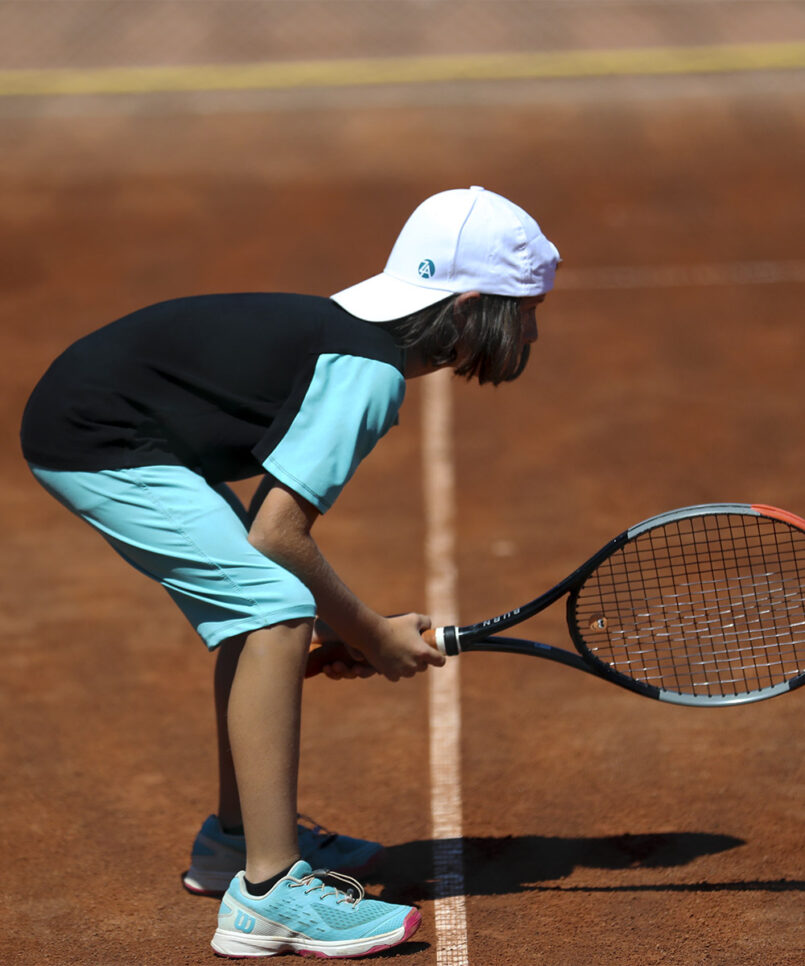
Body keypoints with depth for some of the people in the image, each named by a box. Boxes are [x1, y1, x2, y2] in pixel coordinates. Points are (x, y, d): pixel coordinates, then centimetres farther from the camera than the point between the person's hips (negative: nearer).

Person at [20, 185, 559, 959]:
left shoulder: (358, 338, 10)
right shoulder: (370, 368, -19)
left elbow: (274, 523, 15)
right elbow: (277, 534, -19)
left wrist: (345, 629, 8)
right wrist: (372, 636, -7)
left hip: (117, 424, 11)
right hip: (95, 438, -11)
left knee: (255, 605, 18)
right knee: (274, 606, -17)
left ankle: (236, 836, 33)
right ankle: (268, 892, -19)